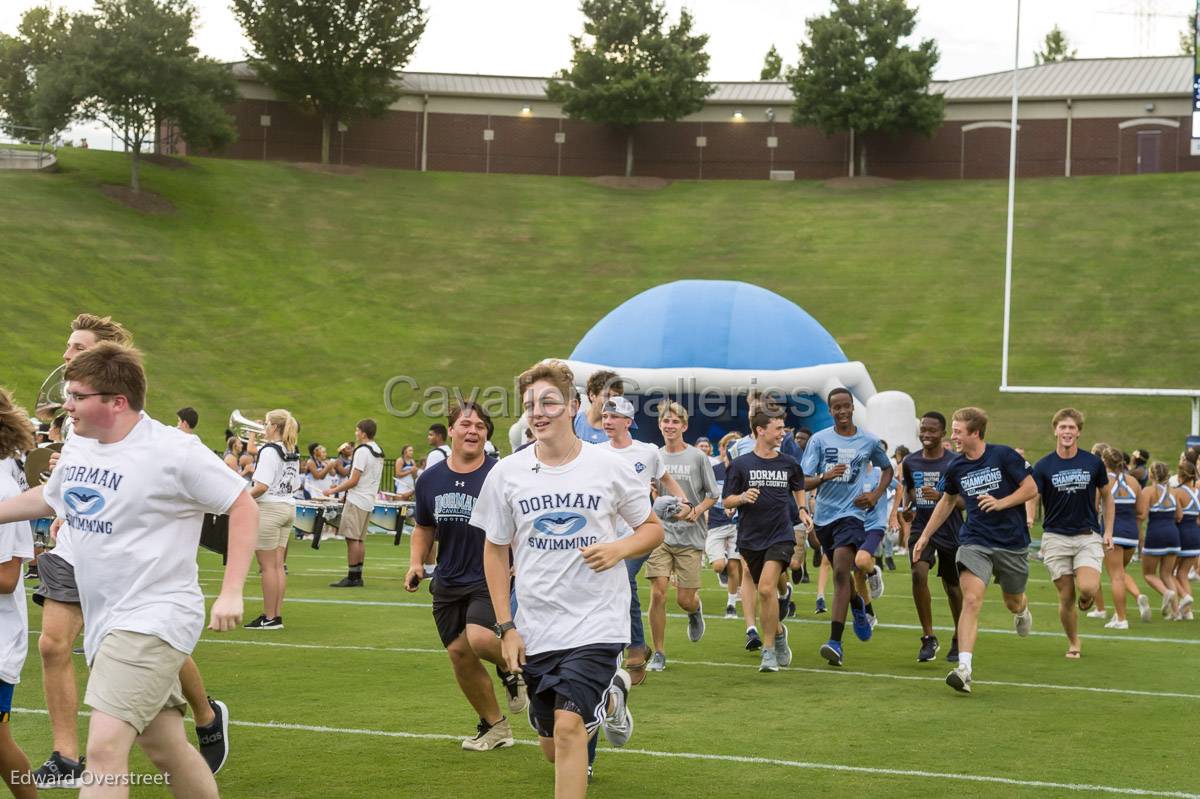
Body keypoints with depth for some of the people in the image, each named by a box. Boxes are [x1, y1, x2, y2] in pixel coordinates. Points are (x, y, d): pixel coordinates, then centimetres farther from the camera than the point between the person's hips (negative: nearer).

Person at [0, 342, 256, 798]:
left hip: (153, 619, -8)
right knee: (167, 751, 15)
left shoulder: (173, 451, -14)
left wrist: (232, 593, -15)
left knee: (104, 748, -20)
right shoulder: (77, 447, 8)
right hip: (103, 622, 8)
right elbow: (48, 498, 29)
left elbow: (243, 506, -9)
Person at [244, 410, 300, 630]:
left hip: (269, 509, -8)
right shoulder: (293, 452, 10)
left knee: (268, 566, -2)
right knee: (278, 566, 10)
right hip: (289, 507, 8)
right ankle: (277, 615, 11)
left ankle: (269, 618, 0)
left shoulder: (269, 451, -14)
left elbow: (261, 486, -22)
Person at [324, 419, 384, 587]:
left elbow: (354, 480, -16)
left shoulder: (362, 451, -15)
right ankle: (358, 577, 12)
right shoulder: (378, 452, 13)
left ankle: (352, 577, -7)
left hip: (356, 501, -9)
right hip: (368, 502, 9)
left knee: (352, 539, -7)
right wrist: (341, 486, 23)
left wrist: (334, 490, -7)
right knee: (360, 540, 11)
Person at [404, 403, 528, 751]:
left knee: (479, 638, -27)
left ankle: (513, 670, 8)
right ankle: (493, 726, 24)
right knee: (459, 653, 5)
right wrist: (416, 563, 4)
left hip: (493, 578, -5)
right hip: (449, 583, 5)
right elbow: (424, 528, 20)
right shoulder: (430, 480, 6)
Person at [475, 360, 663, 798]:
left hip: (596, 625, -3)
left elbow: (653, 528, 7)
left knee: (568, 726, -21)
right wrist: (506, 626, 2)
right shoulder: (506, 474, 0)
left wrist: (619, 549, -15)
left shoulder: (611, 467, -5)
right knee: (553, 747, 12)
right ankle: (609, 695, 41)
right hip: (535, 629, 3)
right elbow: (495, 549, 8)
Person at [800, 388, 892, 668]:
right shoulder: (819, 439, 1)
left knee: (841, 571, -20)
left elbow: (887, 469, 22)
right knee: (841, 573, 17)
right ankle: (858, 608, 51)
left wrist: (876, 495, 5)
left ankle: (835, 643, -25)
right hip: (824, 515, 3)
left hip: (852, 513, -3)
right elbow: (803, 482, -4)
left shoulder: (869, 441, 3)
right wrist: (825, 477, -24)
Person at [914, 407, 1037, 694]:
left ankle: (1022, 611, 57)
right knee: (972, 600, -18)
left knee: (1013, 602, 16)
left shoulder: (1004, 455, -10)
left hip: (1012, 542, -1)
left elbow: (1031, 489, -6)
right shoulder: (955, 467, 2)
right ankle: (964, 669, -25)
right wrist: (925, 536, 20)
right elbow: (947, 501, 19)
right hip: (975, 541, 1)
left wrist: (1001, 503, -20)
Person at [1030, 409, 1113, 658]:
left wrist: (1108, 532, 8)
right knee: (1066, 597, -1)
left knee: (1087, 588, -21)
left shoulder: (1094, 463, 1)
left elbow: (1106, 497, 14)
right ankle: (1073, 643, 22)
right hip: (1056, 537, 0)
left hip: (1088, 536, 0)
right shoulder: (1043, 466, -3)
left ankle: (1087, 598, 17)